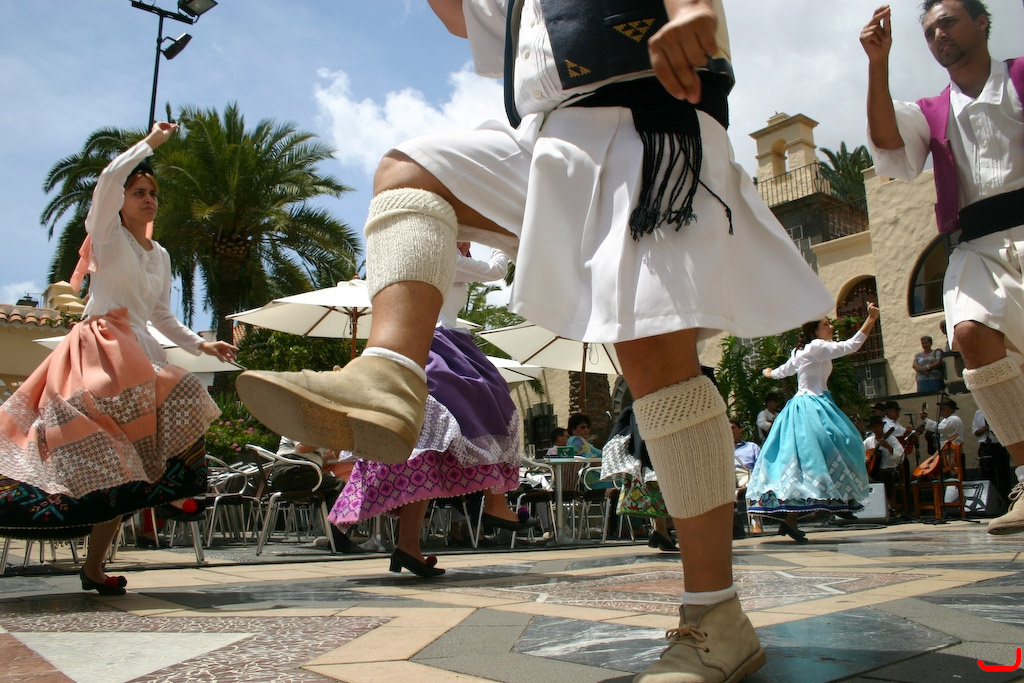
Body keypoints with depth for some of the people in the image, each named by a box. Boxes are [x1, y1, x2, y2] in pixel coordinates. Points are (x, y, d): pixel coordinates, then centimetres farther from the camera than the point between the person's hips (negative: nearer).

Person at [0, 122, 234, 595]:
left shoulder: (159, 255, 21)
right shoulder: (106, 233, 5)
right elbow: (110, 176, -13)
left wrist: (201, 345, 15)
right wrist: (151, 141, -3)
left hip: (140, 354, 6)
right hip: (100, 348, -6)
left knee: (120, 464, 0)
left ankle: (94, 567, 4)